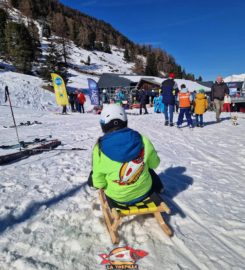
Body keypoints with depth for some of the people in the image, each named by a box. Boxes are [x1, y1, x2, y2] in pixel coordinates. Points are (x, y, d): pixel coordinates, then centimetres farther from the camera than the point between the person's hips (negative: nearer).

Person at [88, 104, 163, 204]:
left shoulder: (100, 150, -24)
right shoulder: (142, 140, -19)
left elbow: (99, 183, -14)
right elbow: (154, 163, -2)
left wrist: (98, 183, 9)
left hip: (118, 197, -1)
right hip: (144, 191, 2)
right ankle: (157, 188, 57)